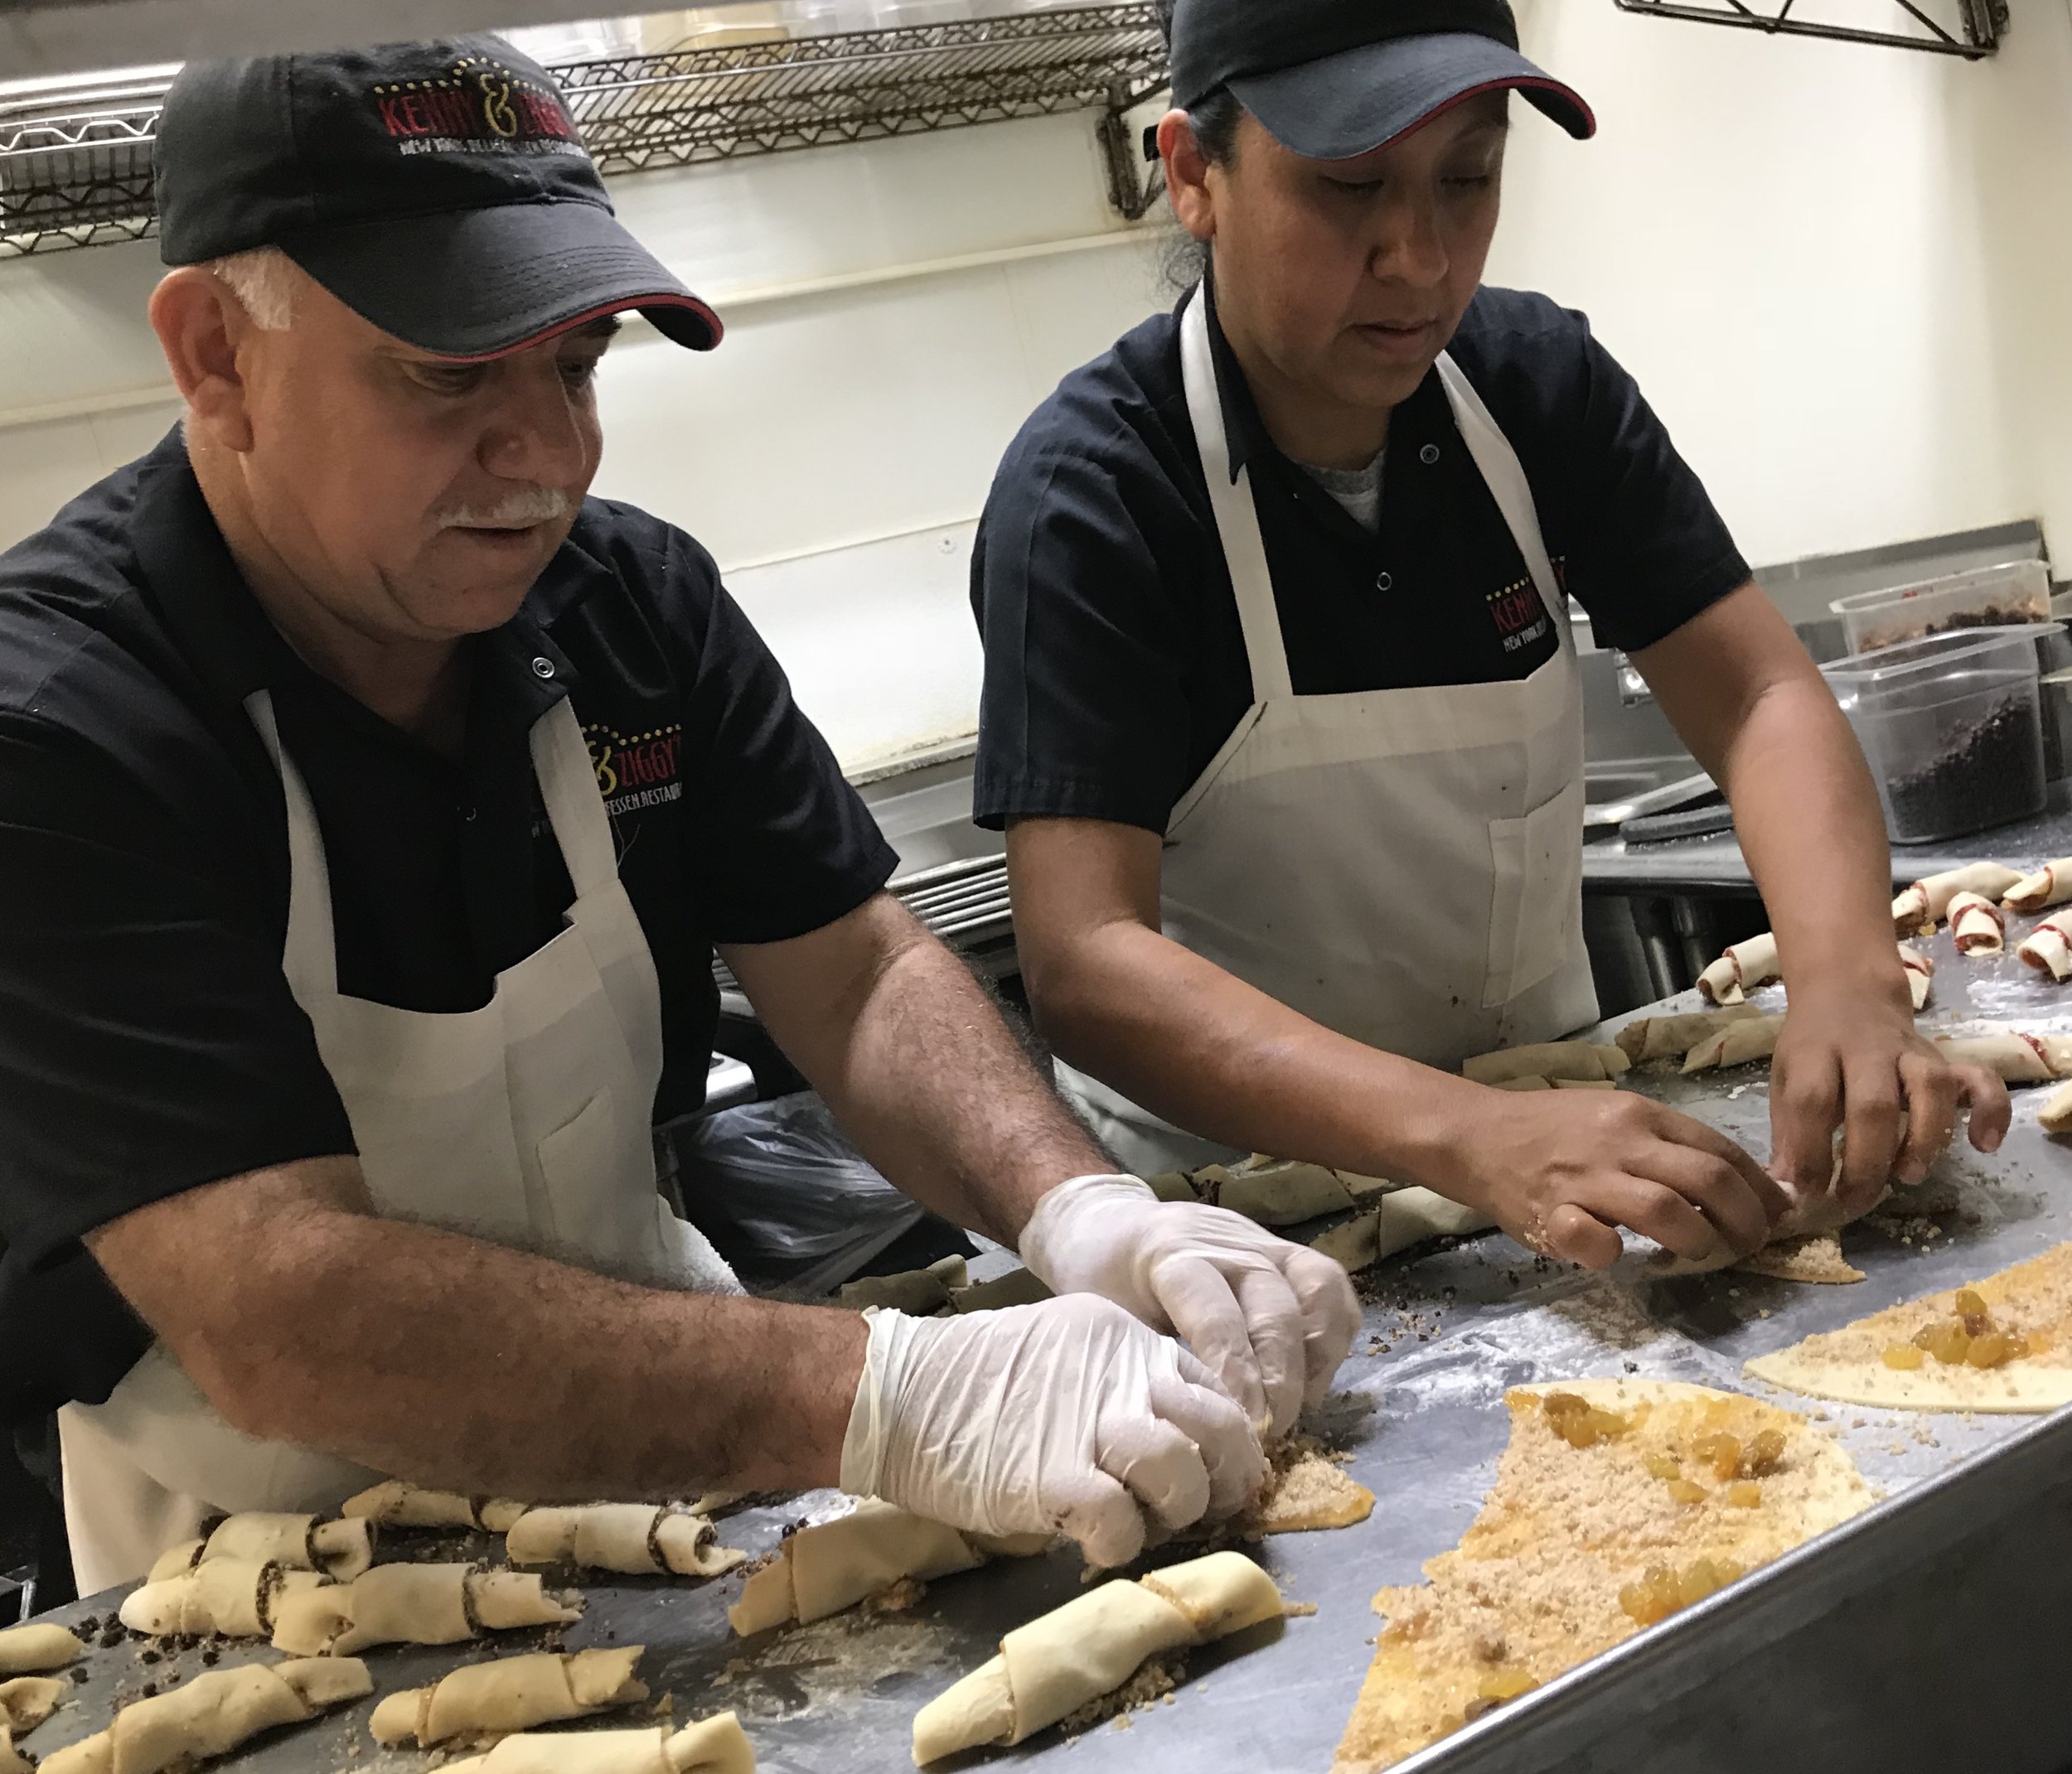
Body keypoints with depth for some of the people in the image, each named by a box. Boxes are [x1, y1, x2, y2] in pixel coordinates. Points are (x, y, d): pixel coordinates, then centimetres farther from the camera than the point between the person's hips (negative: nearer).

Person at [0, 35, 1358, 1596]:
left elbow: (858, 980, -1)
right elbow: (279, 1319, -32)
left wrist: (1078, 1211, -23)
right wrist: (885, 1401, -40)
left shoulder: (633, 600, -2)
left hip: (654, 1465, 6)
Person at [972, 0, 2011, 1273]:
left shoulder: (1544, 381, -3)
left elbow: (1760, 698, -7)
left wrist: (1851, 988, -28)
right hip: (1233, 1159, -3)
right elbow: (1084, 964, -28)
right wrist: (1471, 1140, -42)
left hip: (1550, 1108, 3)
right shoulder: (1090, 491, -20)